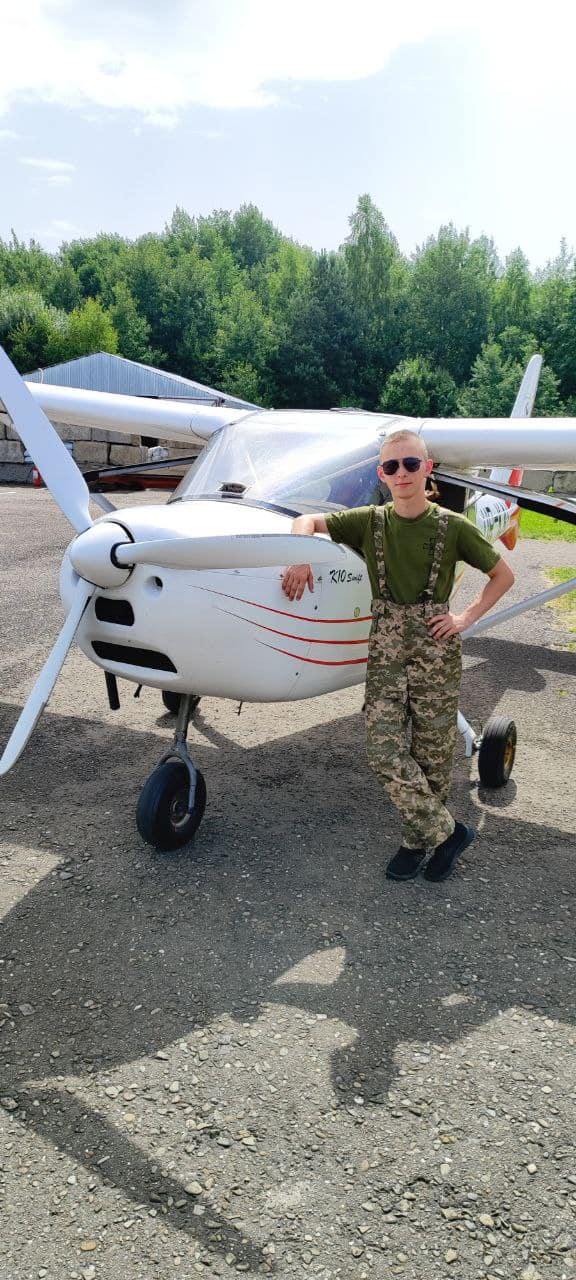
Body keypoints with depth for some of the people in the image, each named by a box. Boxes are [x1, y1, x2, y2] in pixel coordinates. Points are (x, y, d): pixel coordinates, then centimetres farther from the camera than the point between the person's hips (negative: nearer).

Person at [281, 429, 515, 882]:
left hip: (435, 650, -2)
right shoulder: (370, 522, 3)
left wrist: (466, 618, -3)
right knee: (385, 752, -5)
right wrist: (302, 557, -12)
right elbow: (307, 520, 8)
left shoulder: (453, 528, -3)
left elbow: (504, 575, 6)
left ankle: (420, 838, 23)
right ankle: (449, 831, 9)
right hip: (385, 649, 2)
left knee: (432, 753, 4)